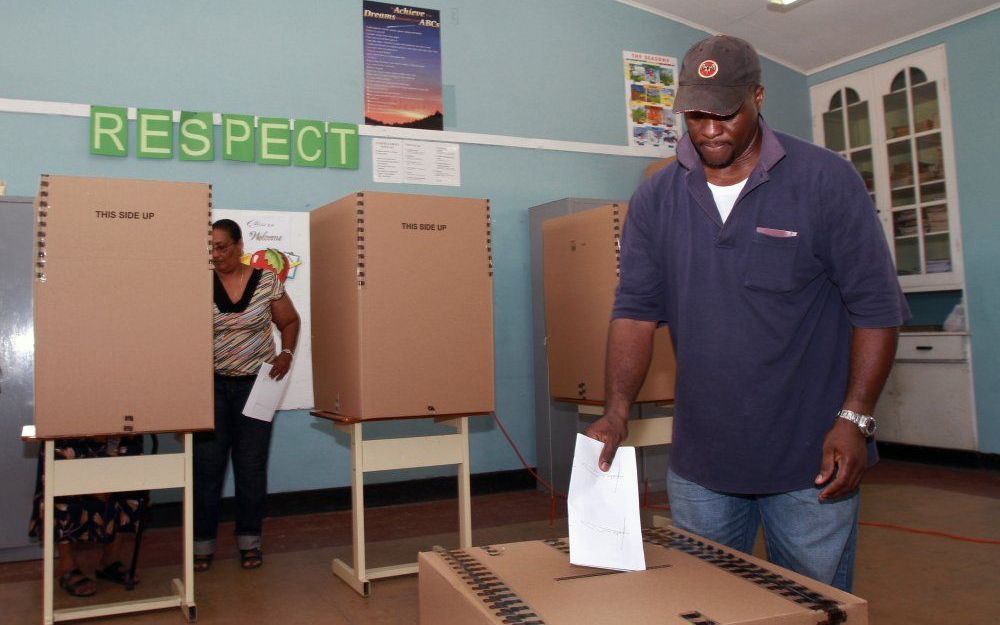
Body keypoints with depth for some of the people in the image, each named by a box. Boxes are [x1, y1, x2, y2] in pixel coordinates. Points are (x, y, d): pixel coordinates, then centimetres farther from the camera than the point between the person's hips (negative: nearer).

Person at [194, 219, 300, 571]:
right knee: (206, 466, 3)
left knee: (251, 466, 7)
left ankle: (249, 542, 21)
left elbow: (290, 322, 10)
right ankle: (202, 544, 17)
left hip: (255, 384, 0)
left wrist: (286, 354, -6)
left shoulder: (267, 282, -1)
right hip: (212, 384, 0)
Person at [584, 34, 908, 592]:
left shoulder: (827, 181, -7)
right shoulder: (656, 199, 1)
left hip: (811, 461, -2)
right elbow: (636, 310, -2)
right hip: (700, 461, 3)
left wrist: (854, 419, -12)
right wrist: (618, 409, -14)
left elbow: (876, 307, -5)